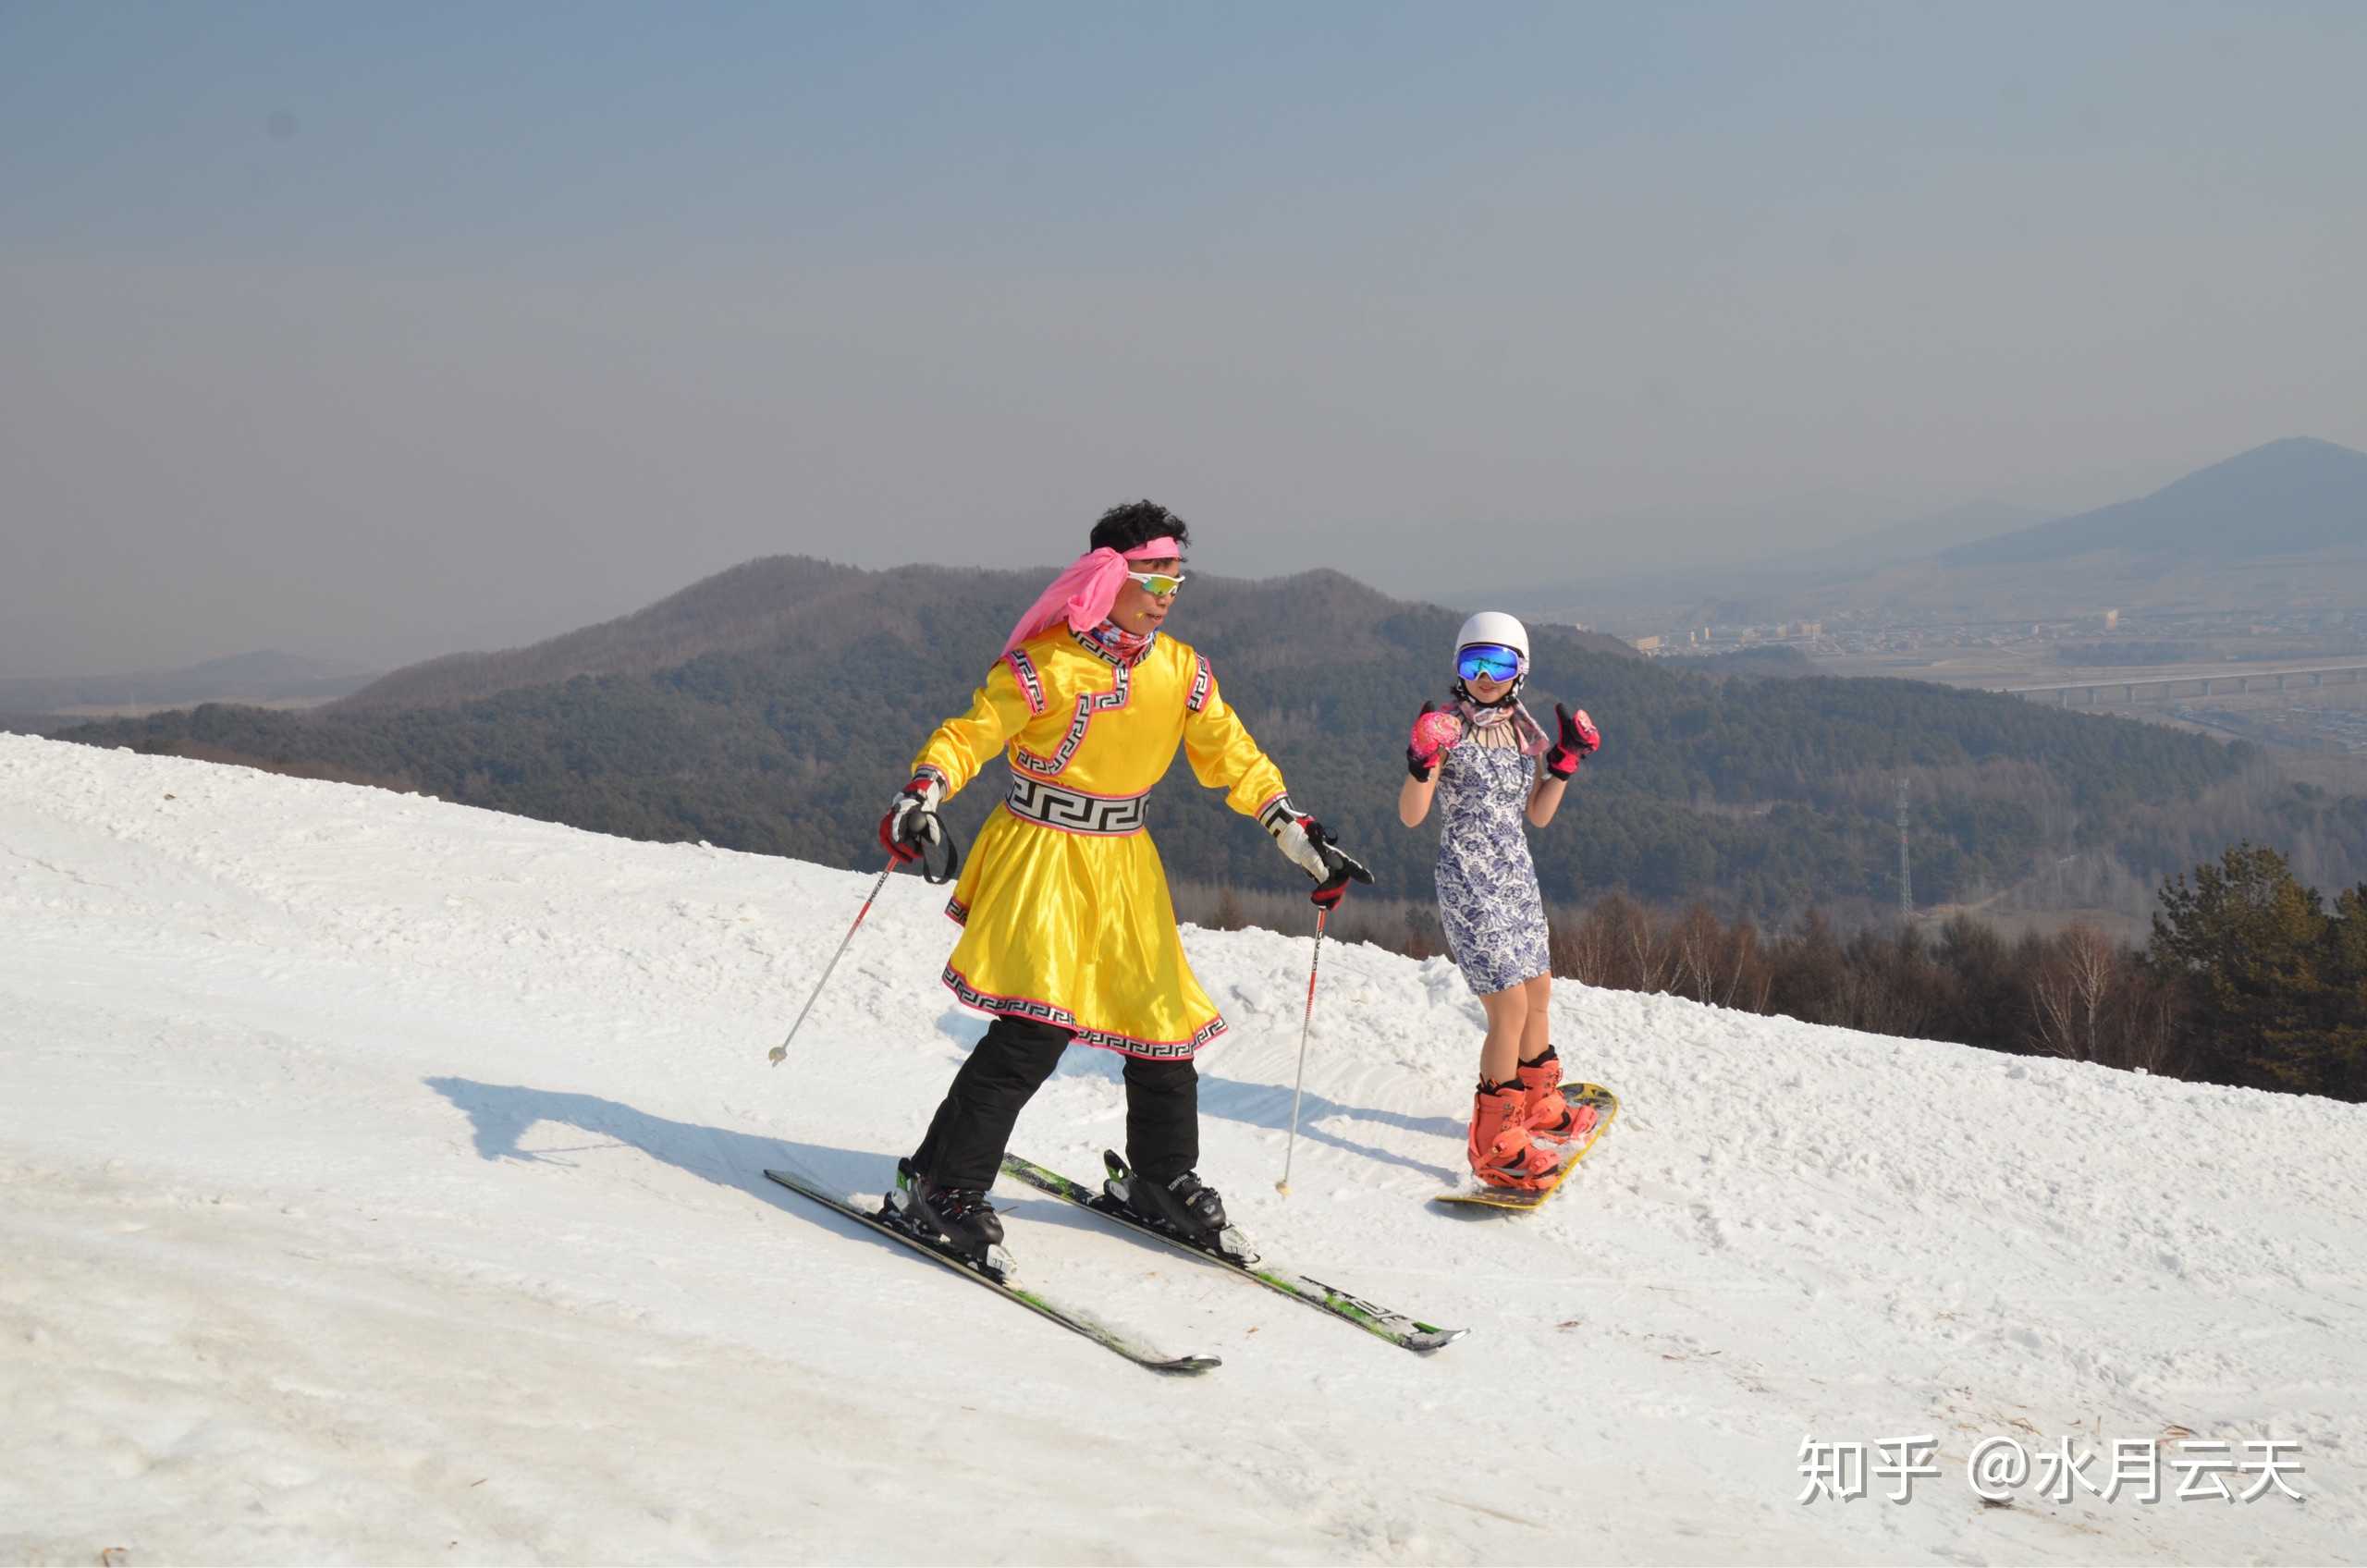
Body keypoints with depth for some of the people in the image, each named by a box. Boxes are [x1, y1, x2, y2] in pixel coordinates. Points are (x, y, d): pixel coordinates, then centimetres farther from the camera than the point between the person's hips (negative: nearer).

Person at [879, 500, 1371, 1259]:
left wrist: (1297, 833, 2)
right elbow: (971, 733, -12)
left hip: (1125, 862, 6)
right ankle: (939, 1184, -6)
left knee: (1164, 1018, 10)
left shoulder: (1181, 669, 4)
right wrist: (922, 794, -30)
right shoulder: (1047, 664, -13)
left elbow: (1230, 755, 10)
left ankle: (1163, 1178, 31)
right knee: (1034, 1027, -18)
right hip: (1042, 856, -6)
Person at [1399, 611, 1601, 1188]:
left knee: (1540, 992, 19)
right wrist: (1423, 763, -31)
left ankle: (1539, 1105, 41)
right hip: (1469, 880, -7)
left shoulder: (1523, 729, 8)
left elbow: (1539, 814, 11)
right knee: (1511, 1006, -12)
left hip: (1517, 875, 7)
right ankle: (1496, 1146, -3)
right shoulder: (1448, 727, -11)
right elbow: (1411, 815, -15)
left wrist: (1565, 761, 1)